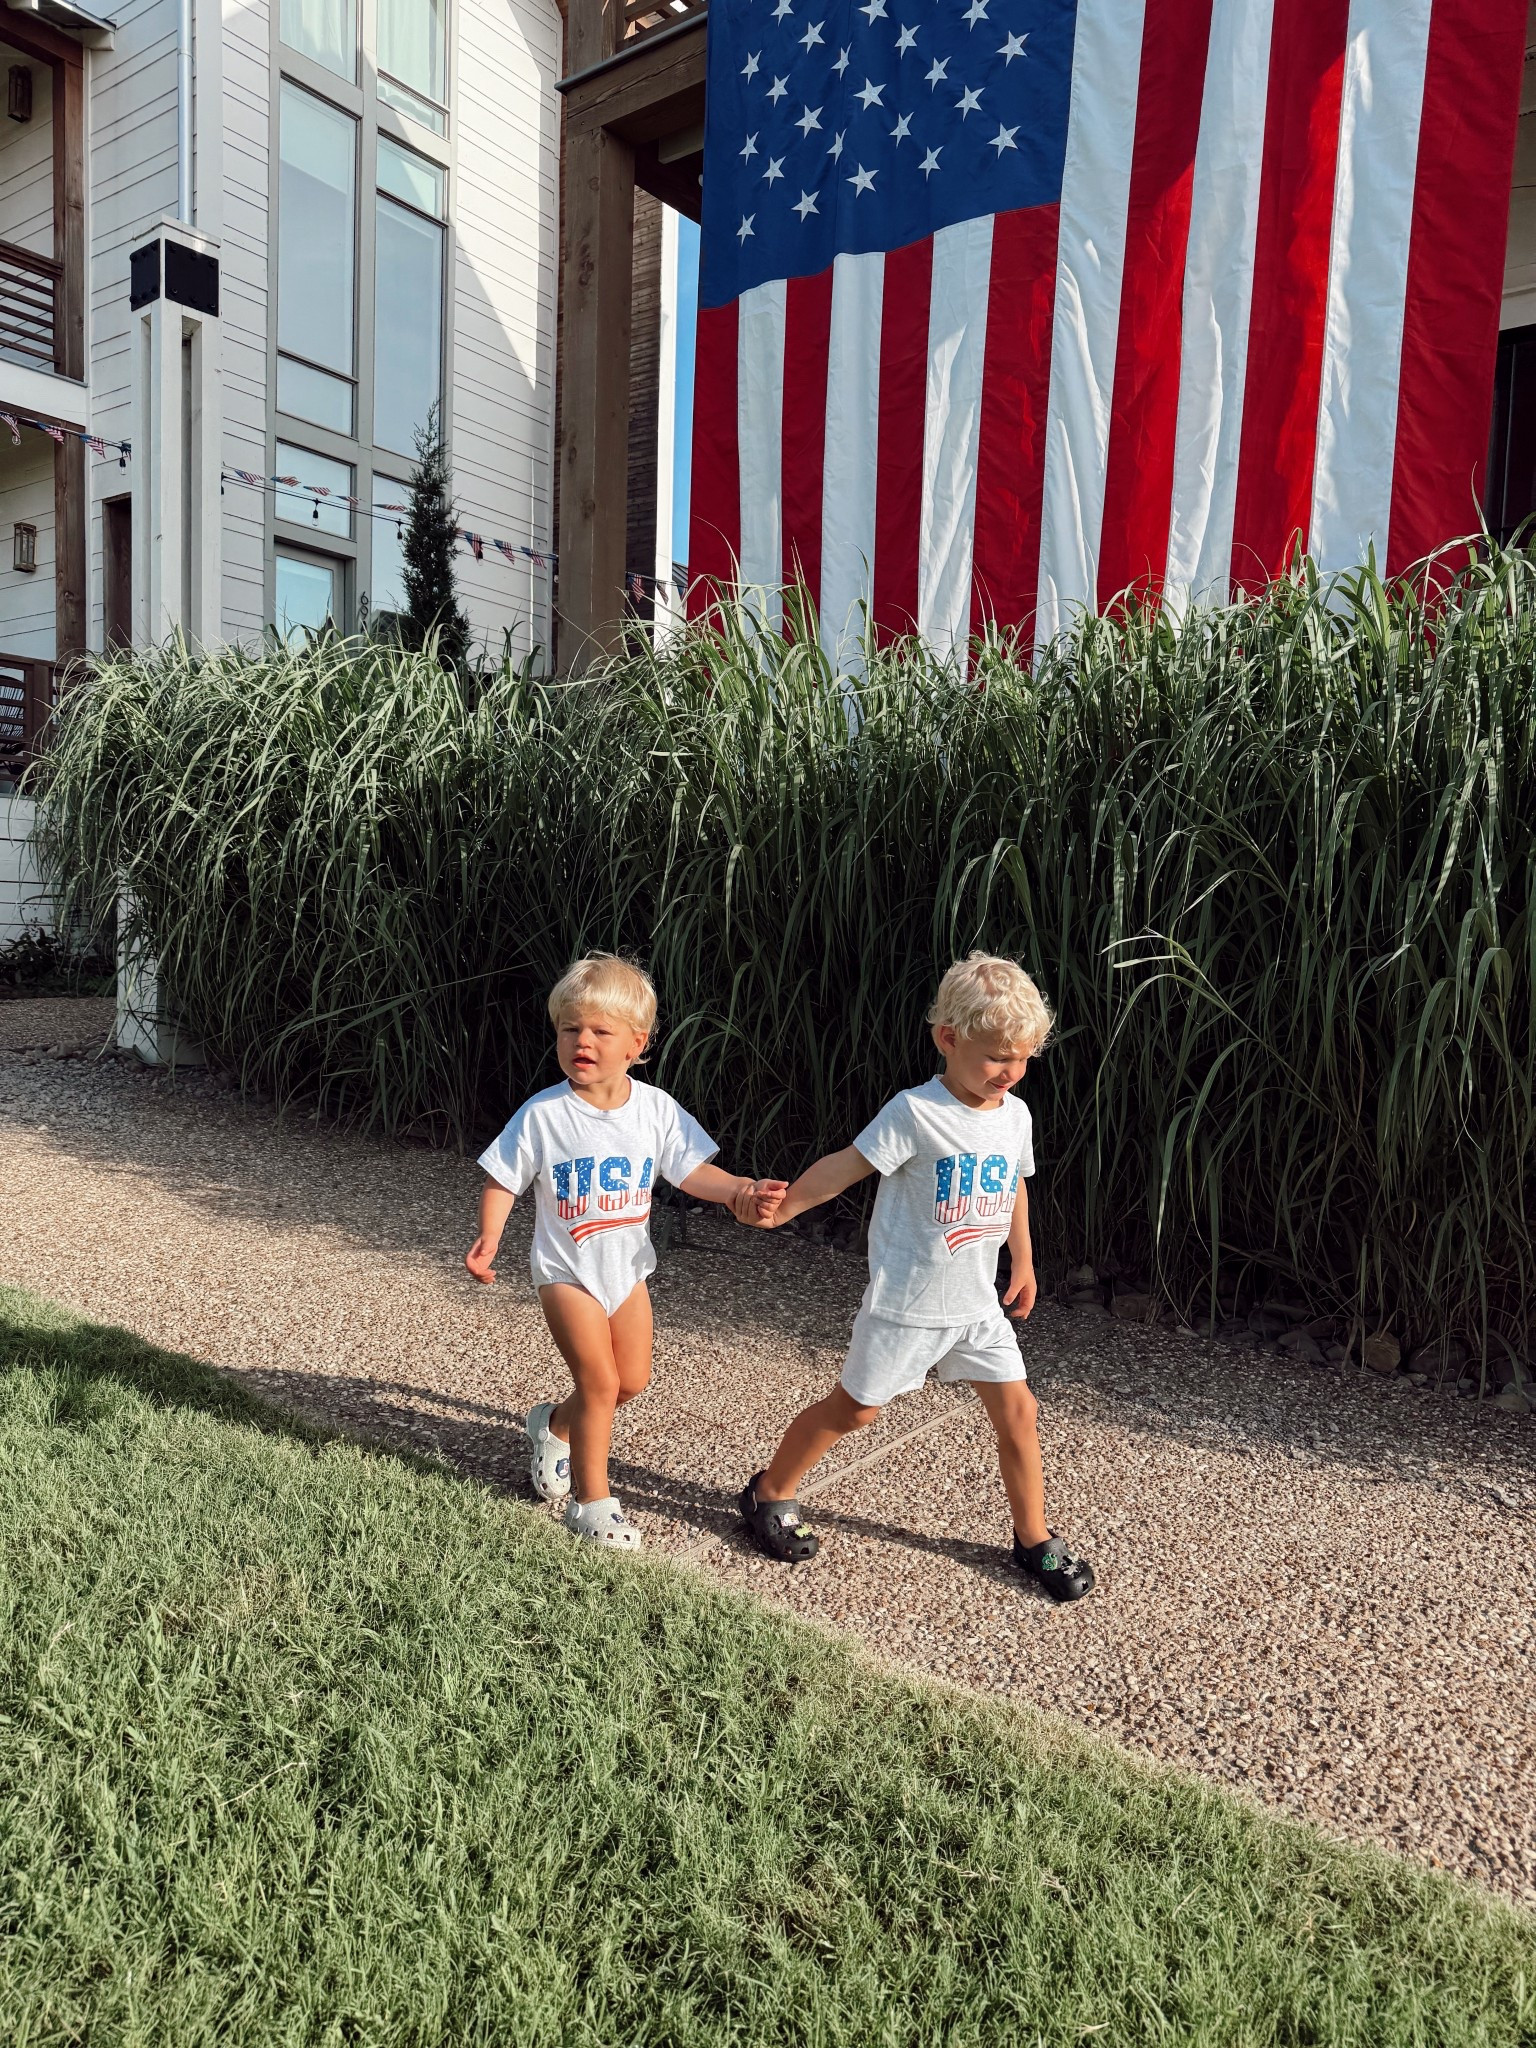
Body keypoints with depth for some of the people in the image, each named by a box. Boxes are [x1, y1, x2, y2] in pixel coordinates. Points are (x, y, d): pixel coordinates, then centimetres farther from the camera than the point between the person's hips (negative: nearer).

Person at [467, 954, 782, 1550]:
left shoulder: (656, 1109, -8)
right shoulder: (543, 1114, -16)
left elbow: (692, 1171, -6)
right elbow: (502, 1181, -8)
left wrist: (737, 1189, -23)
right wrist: (488, 1239, -23)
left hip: (626, 1267, 4)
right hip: (567, 1271, -4)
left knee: (632, 1380, 13)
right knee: (601, 1383, -5)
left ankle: (553, 1423, 41)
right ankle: (590, 1502, 14)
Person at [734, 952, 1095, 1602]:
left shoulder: (1015, 1115, 1)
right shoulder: (915, 1112, -20)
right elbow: (846, 1165, -18)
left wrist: (1023, 1262, 17)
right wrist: (783, 1205, -28)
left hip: (978, 1304, 6)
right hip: (906, 1303, -5)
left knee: (1017, 1410, 6)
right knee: (853, 1409, 8)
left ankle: (1034, 1538, 26)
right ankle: (769, 1493, 30)